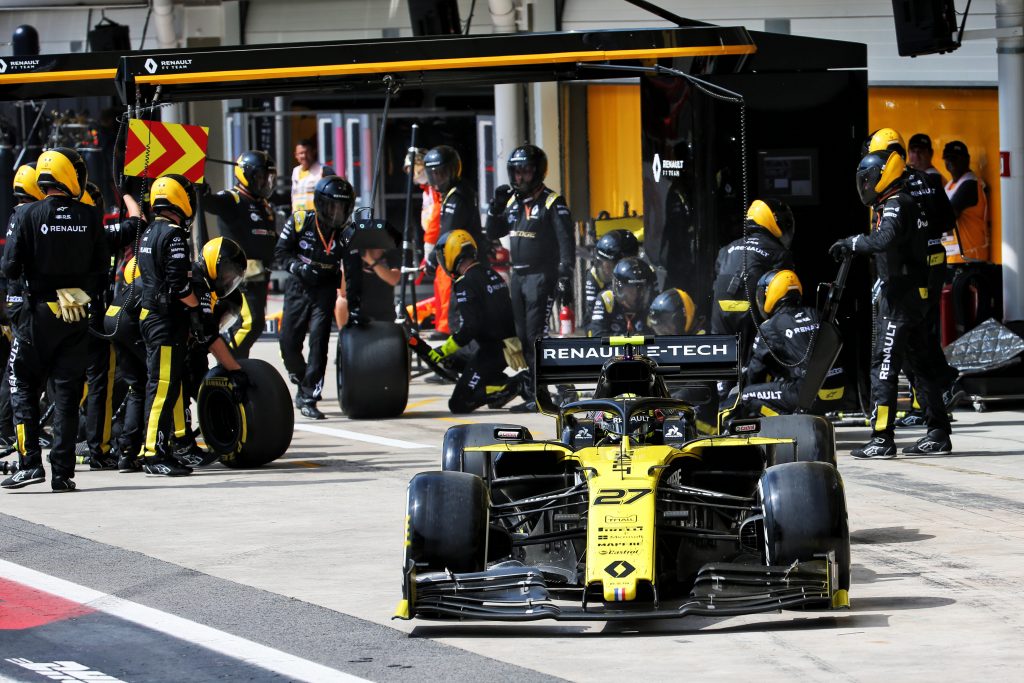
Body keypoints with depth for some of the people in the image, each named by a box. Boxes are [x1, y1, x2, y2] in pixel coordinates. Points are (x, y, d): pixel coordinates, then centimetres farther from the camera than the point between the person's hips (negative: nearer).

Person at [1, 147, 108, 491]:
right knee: (67, 393, 7)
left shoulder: (28, 215, -10)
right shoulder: (89, 218, -3)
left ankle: (30, 462, -5)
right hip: (76, 316, 2)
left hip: (38, 312, -2)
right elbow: (102, 267, 1)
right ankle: (62, 472, 5)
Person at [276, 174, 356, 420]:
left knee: (318, 340, -14)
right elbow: (280, 253, -4)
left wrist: (353, 306, -9)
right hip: (298, 289, 1)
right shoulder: (300, 221, -10)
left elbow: (353, 271, -5)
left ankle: (309, 398, -9)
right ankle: (302, 383, 30)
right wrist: (299, 268, -23)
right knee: (289, 342, 0)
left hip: (325, 291, -1)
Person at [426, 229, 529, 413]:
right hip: (510, 344, 9)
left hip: (492, 350, -9)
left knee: (458, 404, -6)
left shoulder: (465, 283, -14)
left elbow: (469, 327, -21)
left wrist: (443, 351, -13)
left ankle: (514, 386, -17)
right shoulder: (492, 275, 13)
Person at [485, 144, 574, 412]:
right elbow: (493, 233, 20)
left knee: (537, 335, -12)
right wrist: (496, 206, 4)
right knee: (523, 338, 7)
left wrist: (565, 278, -20)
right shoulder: (513, 201, 13)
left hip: (541, 277, -8)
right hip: (518, 277, 8)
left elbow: (566, 242, -12)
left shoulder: (552, 202, -8)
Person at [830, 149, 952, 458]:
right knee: (918, 363, 14)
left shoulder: (896, 206, -13)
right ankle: (938, 433, 18)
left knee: (883, 364, -11)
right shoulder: (906, 204, 18)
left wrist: (851, 243, -20)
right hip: (915, 294, 10)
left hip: (898, 297, -10)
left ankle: (882, 438, -14)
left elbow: (885, 240, -32)